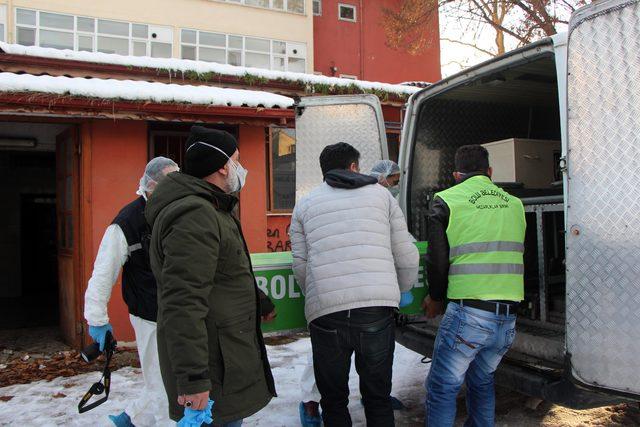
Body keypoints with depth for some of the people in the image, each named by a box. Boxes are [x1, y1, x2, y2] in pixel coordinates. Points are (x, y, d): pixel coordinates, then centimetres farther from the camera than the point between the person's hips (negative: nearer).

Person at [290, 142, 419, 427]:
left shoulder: (305, 204, 14)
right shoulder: (381, 194, 15)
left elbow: (300, 265, 7)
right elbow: (406, 257, 11)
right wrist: (402, 290, 29)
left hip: (326, 315, 0)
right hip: (377, 310, 1)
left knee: (333, 402, 18)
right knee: (378, 398, 19)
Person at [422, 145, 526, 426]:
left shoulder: (447, 200, -1)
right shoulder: (514, 203, 14)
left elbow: (437, 259, -5)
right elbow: (519, 258, 16)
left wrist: (435, 297, 11)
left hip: (468, 313, -5)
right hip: (508, 317, 6)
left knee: (442, 389, 5)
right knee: (482, 382, 24)